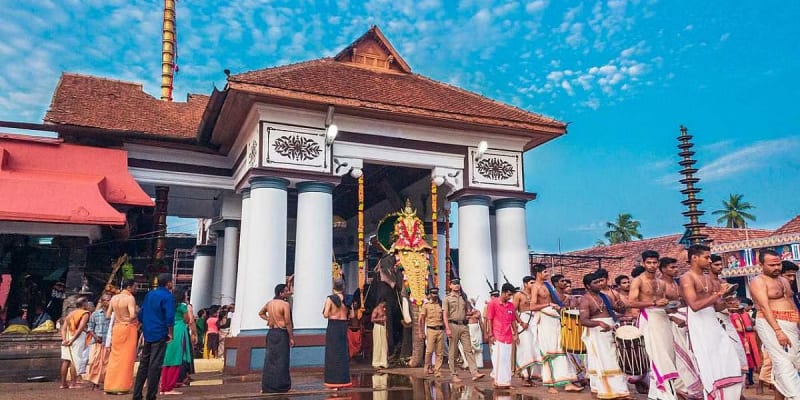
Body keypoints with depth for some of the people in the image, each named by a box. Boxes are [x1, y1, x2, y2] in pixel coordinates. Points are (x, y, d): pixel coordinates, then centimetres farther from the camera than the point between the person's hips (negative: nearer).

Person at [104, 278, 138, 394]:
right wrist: (138, 317, -4)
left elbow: (108, 315, 10)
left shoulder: (114, 298, 6)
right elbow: (132, 315, -25)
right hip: (128, 328, -6)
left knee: (115, 357, 13)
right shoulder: (130, 298, -14)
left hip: (117, 328, 6)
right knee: (126, 358, 2)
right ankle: (122, 387, 4)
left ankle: (110, 385, 18)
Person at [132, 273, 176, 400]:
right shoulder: (168, 296, -11)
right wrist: (170, 334, -10)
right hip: (160, 335, -7)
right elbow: (169, 317, -19)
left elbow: (141, 314, 15)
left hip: (147, 334, 7)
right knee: (155, 366, -2)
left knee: (143, 364, 12)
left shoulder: (149, 294, 12)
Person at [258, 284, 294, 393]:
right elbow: (288, 323, -15)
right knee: (281, 360, 0)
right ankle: (281, 386, 3)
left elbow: (261, 313, 25)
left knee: (270, 359, 11)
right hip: (281, 333, -7)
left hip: (271, 333, 7)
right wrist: (291, 337, -8)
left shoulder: (269, 303, 7)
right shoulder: (285, 304, -15)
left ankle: (267, 386, 15)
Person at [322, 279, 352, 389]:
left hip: (333, 326, -4)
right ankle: (344, 380, 18)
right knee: (343, 353, 13)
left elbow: (325, 315, -14)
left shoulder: (330, 299, -9)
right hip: (344, 326, 4)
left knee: (333, 353, 3)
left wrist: (324, 310, 7)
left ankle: (334, 381, 3)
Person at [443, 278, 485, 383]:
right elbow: (445, 314, -5)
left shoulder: (464, 297, 15)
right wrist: (447, 328, -15)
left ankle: (474, 373, -9)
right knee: (452, 352, 1)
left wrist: (470, 313, 2)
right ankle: (453, 375, 8)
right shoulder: (447, 298, 1)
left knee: (468, 349, -3)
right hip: (453, 325, -4)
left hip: (463, 325, 4)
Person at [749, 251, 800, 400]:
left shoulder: (784, 280, 18)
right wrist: (778, 331, -24)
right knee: (784, 362, -12)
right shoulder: (758, 281, -8)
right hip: (771, 324, -8)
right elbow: (765, 307, -17)